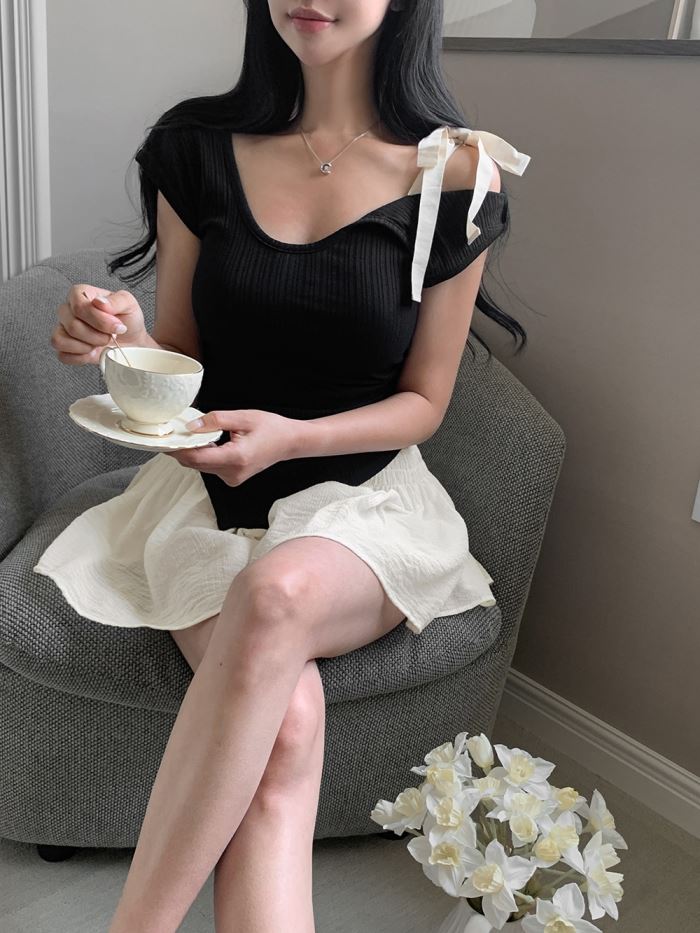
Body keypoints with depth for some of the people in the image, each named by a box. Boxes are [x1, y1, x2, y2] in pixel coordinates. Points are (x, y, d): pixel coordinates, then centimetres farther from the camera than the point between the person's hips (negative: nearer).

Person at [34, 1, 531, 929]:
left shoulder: (453, 172, -2)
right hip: (208, 488, 2)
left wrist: (290, 438, -17)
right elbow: (181, 361, 9)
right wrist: (128, 339, -16)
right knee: (288, 720, -28)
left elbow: (422, 402, 1)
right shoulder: (199, 146, 4)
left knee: (279, 593, -36)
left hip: (363, 497, -1)